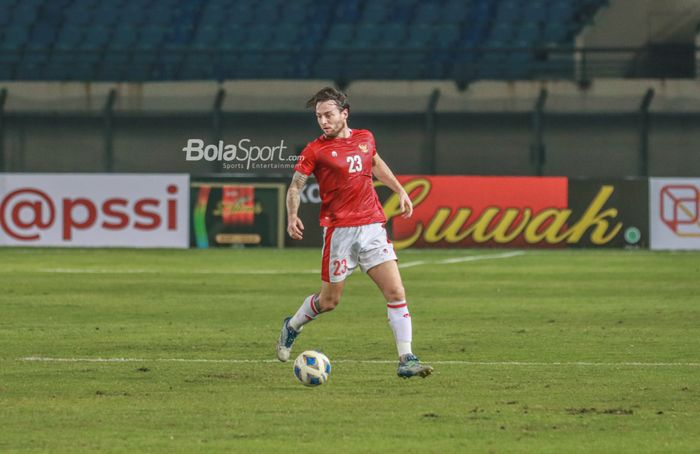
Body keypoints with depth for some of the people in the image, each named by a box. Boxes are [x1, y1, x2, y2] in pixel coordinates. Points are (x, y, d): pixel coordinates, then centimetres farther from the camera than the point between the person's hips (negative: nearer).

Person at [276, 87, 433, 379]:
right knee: (329, 300, 6)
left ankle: (406, 360, -7)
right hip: (339, 231, -3)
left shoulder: (365, 138, 9)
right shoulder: (315, 151, -4)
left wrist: (400, 191, 24)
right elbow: (296, 185, -3)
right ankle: (292, 327, 36)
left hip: (372, 227, 3)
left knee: (396, 293, -8)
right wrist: (292, 217, -20)